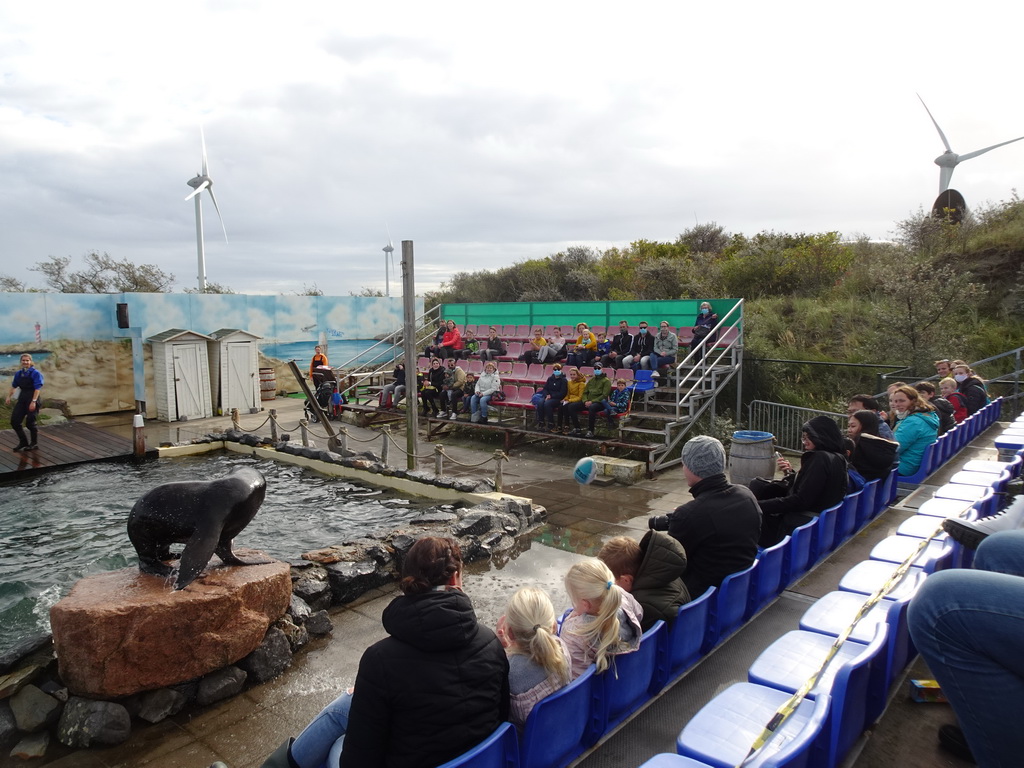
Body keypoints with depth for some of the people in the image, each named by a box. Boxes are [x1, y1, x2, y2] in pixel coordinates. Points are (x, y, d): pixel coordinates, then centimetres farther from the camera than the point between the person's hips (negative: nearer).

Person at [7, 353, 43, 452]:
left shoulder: (35, 373, -10)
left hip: (32, 399, -6)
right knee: (14, 421, 4)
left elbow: (38, 388, -16)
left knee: (30, 423, -1)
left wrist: (33, 401, -22)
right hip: (22, 399, 6)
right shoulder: (18, 373, 8)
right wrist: (9, 397, 17)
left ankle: (34, 444, 16)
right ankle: (23, 442, 19)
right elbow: (14, 386, 21)